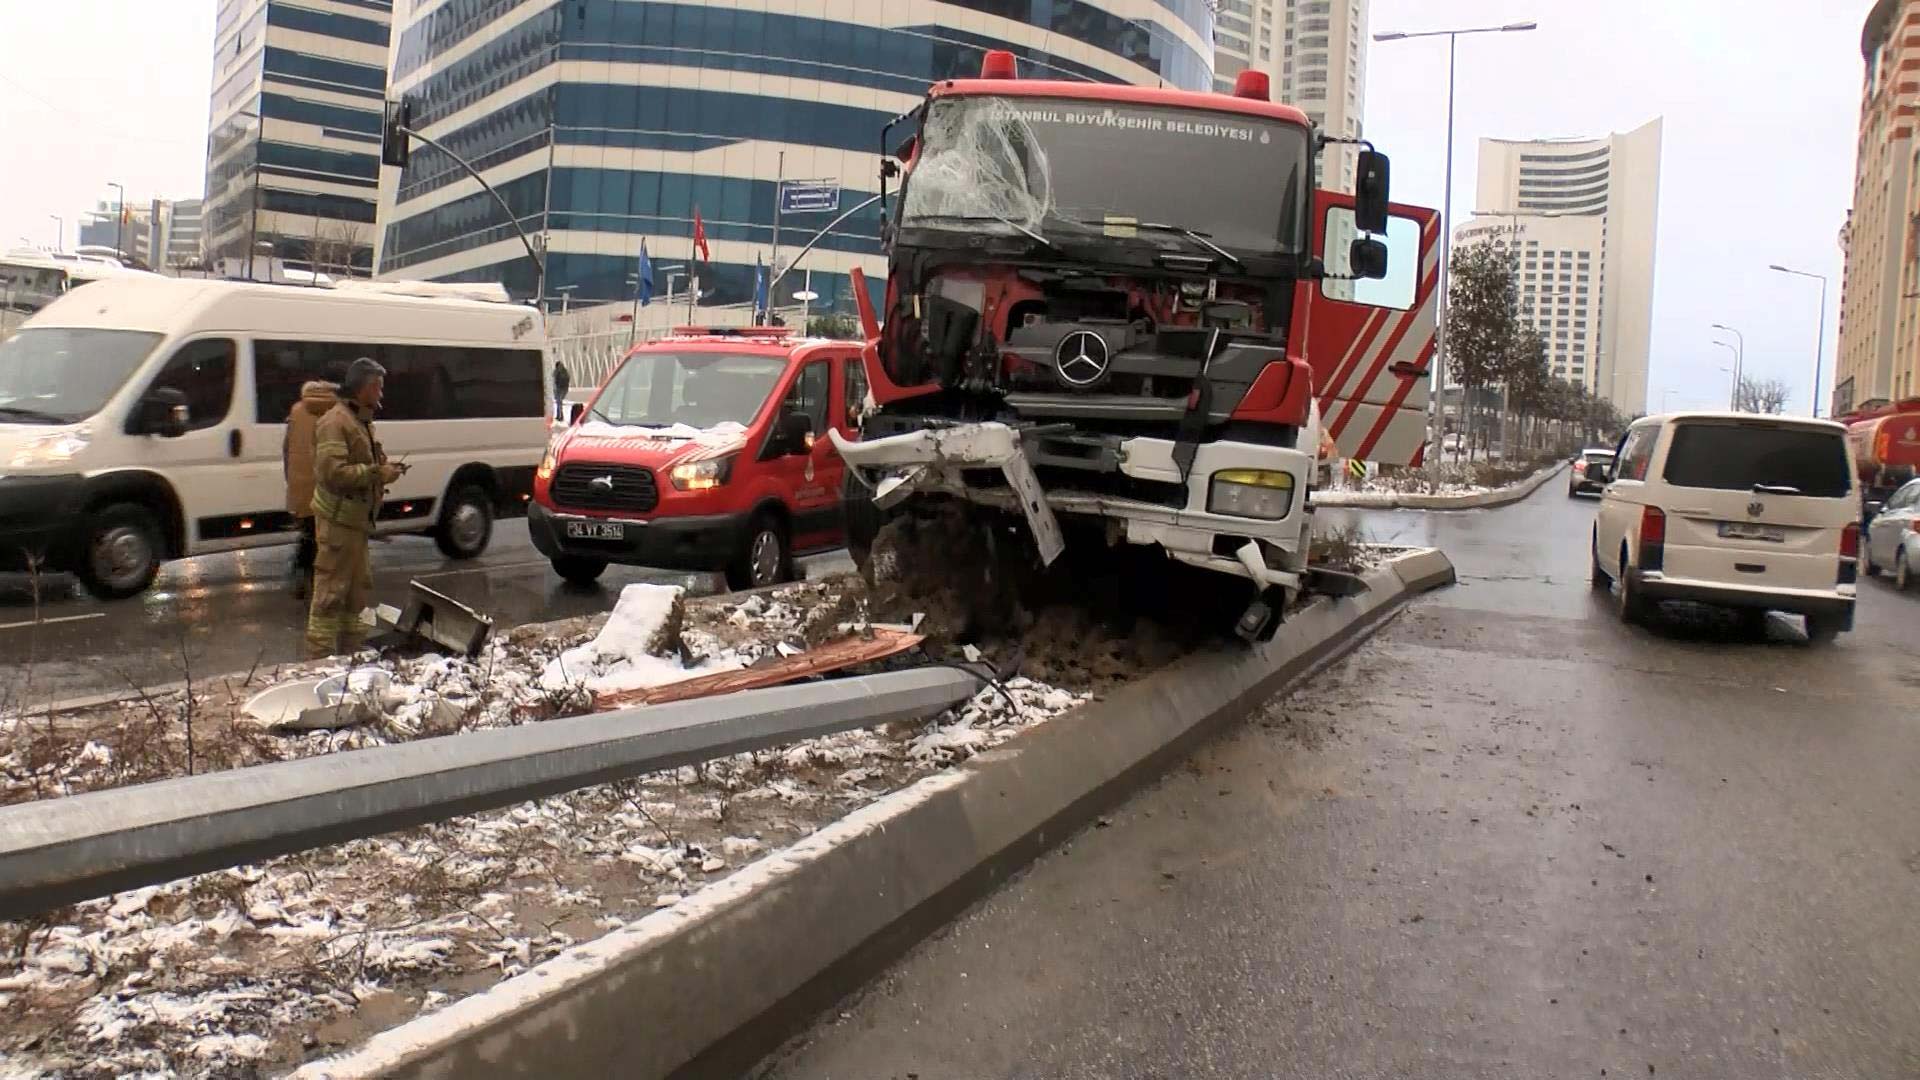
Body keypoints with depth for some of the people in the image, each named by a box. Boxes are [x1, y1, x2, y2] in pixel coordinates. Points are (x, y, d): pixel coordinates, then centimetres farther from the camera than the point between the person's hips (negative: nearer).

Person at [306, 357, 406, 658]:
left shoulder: (362, 422, 17)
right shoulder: (335, 422, -16)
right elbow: (333, 472, -26)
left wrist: (384, 469, 10)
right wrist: (377, 474, -22)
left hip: (356, 519, 10)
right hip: (338, 520, -10)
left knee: (359, 586, 18)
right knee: (331, 591, -8)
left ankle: (349, 652, 29)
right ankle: (321, 660, -4)